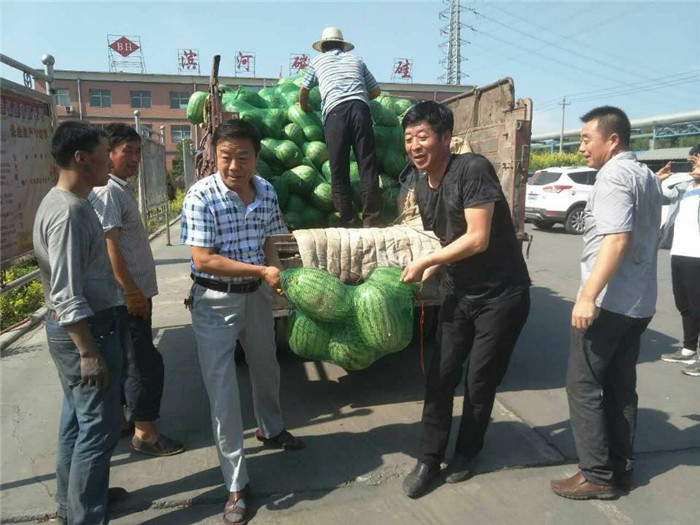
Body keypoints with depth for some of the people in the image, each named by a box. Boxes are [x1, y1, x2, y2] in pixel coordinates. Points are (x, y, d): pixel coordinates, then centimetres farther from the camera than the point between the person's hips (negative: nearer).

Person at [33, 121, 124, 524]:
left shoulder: (71, 203, 10)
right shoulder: (68, 212, -22)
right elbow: (67, 294, -25)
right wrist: (88, 352, -22)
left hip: (74, 327, 11)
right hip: (85, 330, -11)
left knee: (76, 418, 21)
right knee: (98, 429, -1)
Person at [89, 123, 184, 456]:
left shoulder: (120, 189, 16)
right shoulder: (107, 191, -15)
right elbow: (109, 244, -22)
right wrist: (131, 291, -22)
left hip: (134, 292, 10)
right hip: (126, 295, -10)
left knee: (126, 361, 19)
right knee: (145, 364, -2)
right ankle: (145, 434, 9)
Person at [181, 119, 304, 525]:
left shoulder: (267, 192, -4)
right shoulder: (201, 197, -20)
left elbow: (268, 244, 5)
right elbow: (203, 260, -23)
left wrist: (278, 276, -14)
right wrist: (262, 270, -24)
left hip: (257, 294, 6)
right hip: (216, 301, -5)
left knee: (266, 366, 24)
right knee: (223, 391, -2)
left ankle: (271, 428, 53)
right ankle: (237, 484, 14)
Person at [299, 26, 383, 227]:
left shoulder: (317, 60, 25)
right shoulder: (356, 60, 29)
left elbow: (303, 90, 28)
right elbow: (376, 91, 29)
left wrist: (304, 107, 47)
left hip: (334, 112, -1)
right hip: (360, 107, 1)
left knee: (339, 169, 2)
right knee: (367, 164, -1)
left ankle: (348, 220, 1)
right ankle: (371, 218, -5)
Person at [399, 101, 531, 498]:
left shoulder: (473, 170, -20)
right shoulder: (422, 188, 4)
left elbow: (478, 239, -24)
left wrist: (424, 262, -19)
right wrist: (428, 272, -4)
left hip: (502, 294, -6)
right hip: (459, 293, 6)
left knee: (480, 379, 6)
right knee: (441, 373, 5)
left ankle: (468, 453, 29)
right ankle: (429, 460, 19)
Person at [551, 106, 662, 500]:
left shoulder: (614, 175, -14)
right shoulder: (648, 176, 16)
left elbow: (617, 239, -25)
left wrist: (588, 295, -28)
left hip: (609, 301, -9)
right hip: (640, 302, 10)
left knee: (584, 385, -1)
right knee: (621, 386, 14)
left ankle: (598, 475, 6)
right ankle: (621, 469, 21)